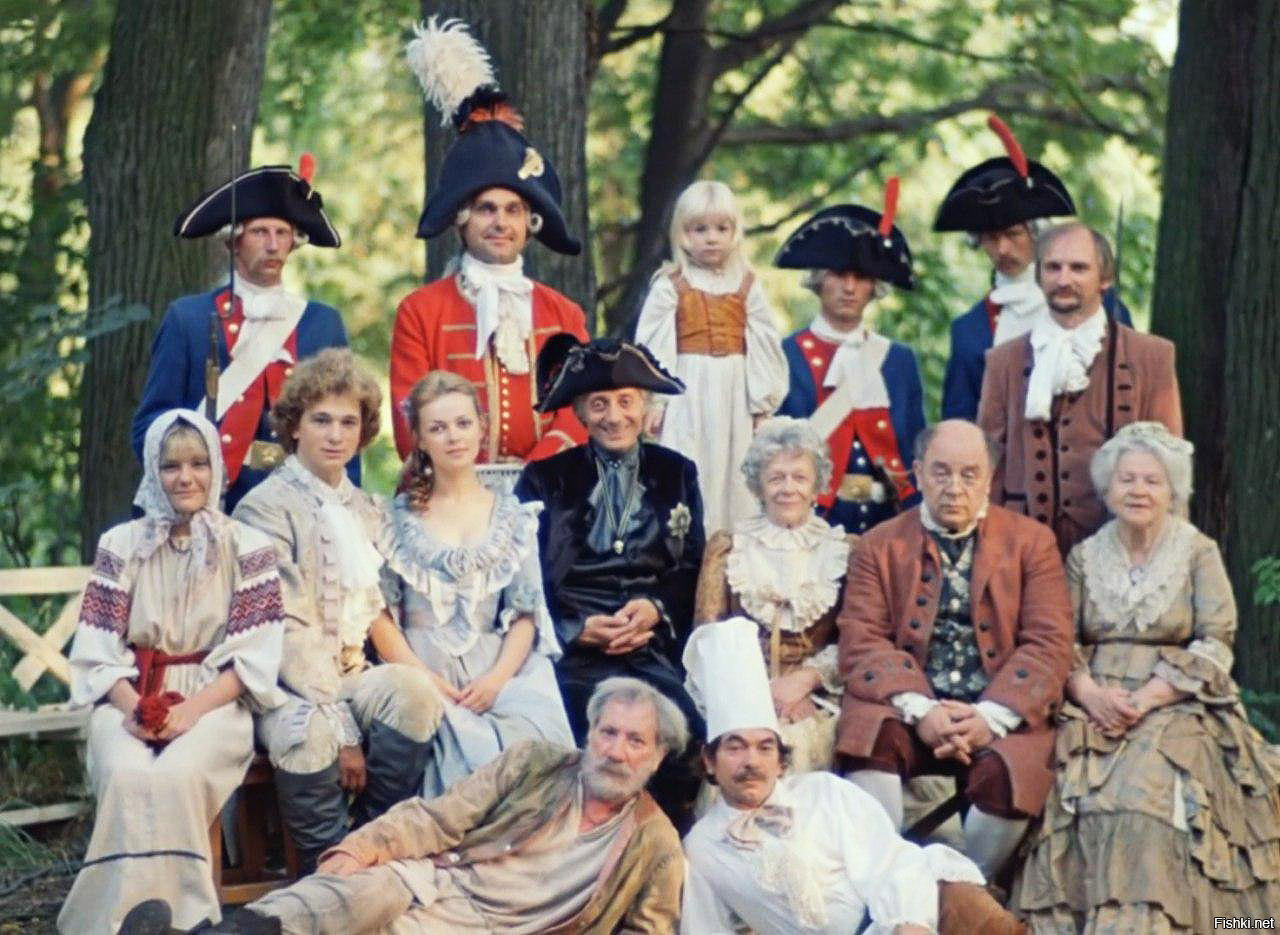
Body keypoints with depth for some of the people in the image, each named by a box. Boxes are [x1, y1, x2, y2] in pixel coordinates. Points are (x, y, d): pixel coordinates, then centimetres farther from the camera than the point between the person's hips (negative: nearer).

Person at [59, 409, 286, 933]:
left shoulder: (248, 547, 6)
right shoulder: (121, 545, 10)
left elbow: (255, 654, -2)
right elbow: (97, 649, 5)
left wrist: (193, 708, -16)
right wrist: (131, 706, -14)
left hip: (215, 701, -1)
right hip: (132, 698, 1)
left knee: (177, 774, -34)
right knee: (128, 776, -33)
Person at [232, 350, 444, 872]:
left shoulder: (365, 510, 18)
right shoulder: (267, 507, -5)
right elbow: (289, 632, -13)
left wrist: (423, 677, -4)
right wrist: (341, 728, -19)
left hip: (352, 676, 6)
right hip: (286, 687, -6)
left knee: (412, 690, -28)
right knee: (308, 731, -39)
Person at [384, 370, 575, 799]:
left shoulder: (513, 517, 15)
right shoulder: (398, 518, 10)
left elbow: (525, 613, 8)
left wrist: (497, 677, -10)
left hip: (500, 671, 1)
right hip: (421, 670, -1)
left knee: (533, 739, -30)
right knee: (466, 747, -33)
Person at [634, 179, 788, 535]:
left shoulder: (747, 286, 6)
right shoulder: (670, 287, 0)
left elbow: (764, 346, 8)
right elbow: (651, 346, -1)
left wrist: (762, 403, 6)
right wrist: (654, 401, -4)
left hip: (734, 394, 2)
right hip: (687, 395, -2)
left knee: (733, 476, 3)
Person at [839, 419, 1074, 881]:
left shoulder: (1031, 541, 11)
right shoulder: (880, 546, 13)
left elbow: (1049, 644, 1)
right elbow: (862, 641, 0)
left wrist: (991, 717, -16)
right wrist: (920, 709, -19)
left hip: (1000, 713, 0)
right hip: (910, 710, 1)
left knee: (1011, 771, -32)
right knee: (868, 728, -32)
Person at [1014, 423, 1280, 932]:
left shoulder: (1200, 554, 5)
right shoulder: (1085, 557, 13)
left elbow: (1215, 646, -3)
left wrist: (1147, 699, -15)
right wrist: (1090, 693, -15)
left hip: (1177, 708, -3)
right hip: (1095, 707, 3)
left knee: (1145, 789, -31)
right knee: (1082, 789, -27)